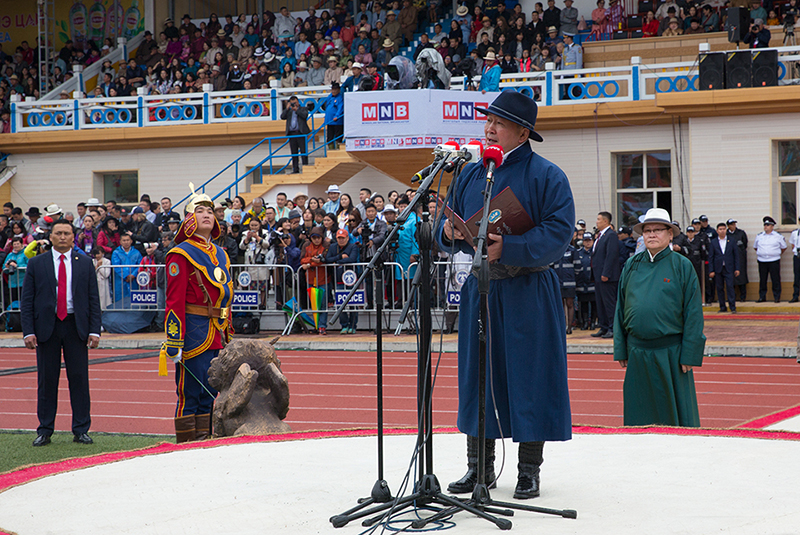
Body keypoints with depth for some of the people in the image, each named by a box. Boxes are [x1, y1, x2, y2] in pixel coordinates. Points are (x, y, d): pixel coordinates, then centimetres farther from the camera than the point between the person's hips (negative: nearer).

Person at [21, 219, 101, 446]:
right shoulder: (36, 263, 5)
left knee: (79, 378, 1)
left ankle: (81, 430, 8)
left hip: (76, 326, 1)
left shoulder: (85, 263, 7)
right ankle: (45, 431, 11)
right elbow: (27, 301, 3)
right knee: (47, 380, 3)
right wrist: (28, 331, -7)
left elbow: (93, 299, 6)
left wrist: (94, 331, -3)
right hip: (46, 326, 0)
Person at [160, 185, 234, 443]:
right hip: (194, 332, -7)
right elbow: (175, 300, -12)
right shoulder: (181, 254, -6)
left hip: (216, 335, 7)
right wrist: (174, 342, -18)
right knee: (189, 394, -3)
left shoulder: (220, 254, 17)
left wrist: (227, 334, 17)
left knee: (209, 394, 10)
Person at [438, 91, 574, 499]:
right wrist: (448, 232, -7)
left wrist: (507, 248, -23)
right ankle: (480, 467, 16)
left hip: (528, 294, -5)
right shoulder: (471, 174, 13)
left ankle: (529, 471, 8)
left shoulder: (546, 176, -4)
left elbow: (557, 234, -14)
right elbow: (449, 231, 17)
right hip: (479, 289, 5)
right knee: (477, 375, 6)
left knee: (529, 377, -1)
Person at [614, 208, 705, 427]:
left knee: (676, 413, 4)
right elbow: (621, 309, 12)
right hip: (637, 351, 3)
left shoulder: (682, 266, -2)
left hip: (670, 351, -3)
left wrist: (689, 354, -9)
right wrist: (620, 350, 7)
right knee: (638, 414, 8)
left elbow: (693, 312, -4)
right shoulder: (632, 265, 8)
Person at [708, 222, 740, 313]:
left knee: (730, 287, -9)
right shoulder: (713, 242, 6)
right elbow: (710, 257, 4)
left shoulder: (731, 241, 6)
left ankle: (732, 307, -7)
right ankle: (722, 307, 11)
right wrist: (711, 270, -2)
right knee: (720, 288, 4)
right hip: (718, 269, 1)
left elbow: (736, 255, 7)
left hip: (729, 269, -1)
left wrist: (737, 269, 1)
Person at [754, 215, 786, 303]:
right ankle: (762, 297, 11)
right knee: (762, 279, 4)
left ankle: (777, 297, 4)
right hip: (762, 261, 3)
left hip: (774, 261, -3)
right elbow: (755, 247, 26)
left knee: (775, 280, -3)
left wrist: (777, 254, 13)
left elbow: (783, 247, 15)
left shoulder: (778, 236, 3)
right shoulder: (759, 236, 10)